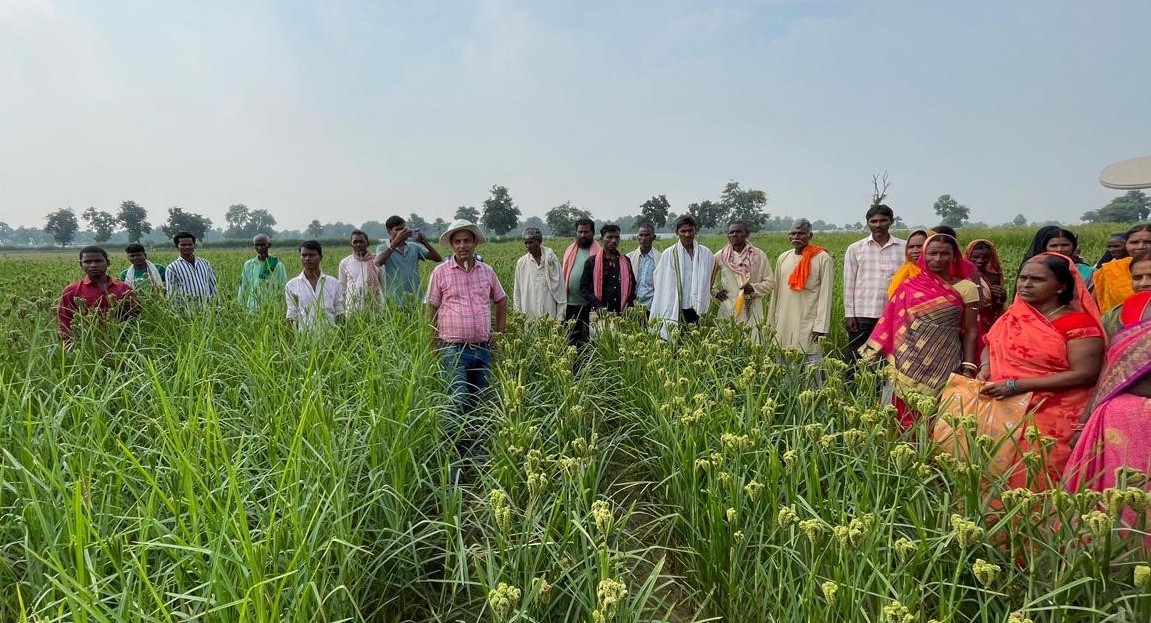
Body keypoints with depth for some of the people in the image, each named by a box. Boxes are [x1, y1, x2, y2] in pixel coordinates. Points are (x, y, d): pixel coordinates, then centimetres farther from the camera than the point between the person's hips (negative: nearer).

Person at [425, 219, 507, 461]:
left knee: (479, 402, 12)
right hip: (454, 349, -4)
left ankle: (476, 451, 26)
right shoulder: (440, 272, -1)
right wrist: (437, 346, -1)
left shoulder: (487, 271, 8)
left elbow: (501, 302, 21)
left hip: (483, 349, 4)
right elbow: (432, 310, 3)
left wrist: (498, 333, 15)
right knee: (460, 402, -12)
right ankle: (460, 453, -1)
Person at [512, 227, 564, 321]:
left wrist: (560, 314, -1)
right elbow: (517, 290, 9)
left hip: (549, 311, -1)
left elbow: (560, 287, 2)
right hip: (529, 313, 1)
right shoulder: (521, 263, 4)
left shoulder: (551, 259, -1)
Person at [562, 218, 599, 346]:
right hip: (571, 304, 4)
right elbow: (564, 276, 11)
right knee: (571, 338, 12)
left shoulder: (598, 252, -4)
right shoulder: (570, 250, 11)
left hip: (590, 305, -4)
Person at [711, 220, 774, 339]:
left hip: (752, 311, -1)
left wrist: (754, 288, -10)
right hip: (729, 311, 1)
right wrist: (714, 291, 6)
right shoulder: (720, 256, 7)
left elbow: (770, 282, 5)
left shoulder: (759, 256, 4)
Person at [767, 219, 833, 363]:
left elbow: (826, 294, -8)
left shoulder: (822, 258, -4)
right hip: (784, 324, 5)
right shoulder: (783, 258, 11)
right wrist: (771, 323, 13)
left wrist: (821, 327, -14)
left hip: (809, 325, -5)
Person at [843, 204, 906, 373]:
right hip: (862, 315, 0)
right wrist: (849, 314, -1)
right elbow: (849, 283, 5)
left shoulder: (904, 248, 6)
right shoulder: (855, 249, 6)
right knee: (856, 361, 3)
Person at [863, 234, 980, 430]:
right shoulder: (909, 286, 5)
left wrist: (968, 370, -5)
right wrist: (893, 360, 7)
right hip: (910, 363, 1)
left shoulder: (966, 288, 2)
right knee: (909, 416, 2)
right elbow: (895, 325, 10)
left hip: (945, 364, -1)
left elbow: (970, 332, 1)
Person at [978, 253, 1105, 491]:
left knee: (1030, 477, -7)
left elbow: (1085, 374, -16)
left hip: (1050, 421, -5)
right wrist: (985, 367, -4)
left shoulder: (1078, 323, -10)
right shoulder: (1013, 316, 8)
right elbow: (990, 345, 21)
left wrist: (1017, 385, -20)